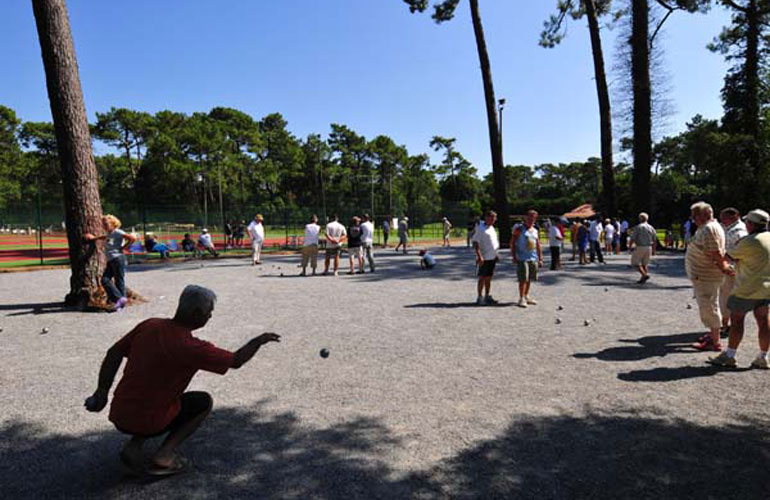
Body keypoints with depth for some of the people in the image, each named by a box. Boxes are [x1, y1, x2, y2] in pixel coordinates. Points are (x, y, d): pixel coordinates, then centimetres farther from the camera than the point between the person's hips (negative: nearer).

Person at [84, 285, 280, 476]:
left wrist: (102, 391, 8)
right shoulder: (190, 347, -20)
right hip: (147, 423, -6)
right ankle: (164, 454, 0)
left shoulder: (149, 325, -2)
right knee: (203, 401, 12)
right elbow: (236, 361, -13)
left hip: (118, 416, 6)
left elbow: (114, 353, 4)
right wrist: (259, 340, 2)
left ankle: (133, 446, 13)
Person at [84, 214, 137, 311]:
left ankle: (121, 301, 0)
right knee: (105, 280, -3)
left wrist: (123, 247, -11)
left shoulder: (118, 232, -8)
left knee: (119, 281, -5)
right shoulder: (108, 234, 18)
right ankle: (119, 299, -3)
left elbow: (133, 238, -19)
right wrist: (94, 238, 35)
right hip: (110, 261, 8)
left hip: (118, 259, -8)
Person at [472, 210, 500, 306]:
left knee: (488, 278, 12)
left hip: (492, 257, 8)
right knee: (482, 278, -4)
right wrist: (479, 256, -23)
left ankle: (487, 297, 19)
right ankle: (479, 298, 2)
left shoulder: (492, 228, 17)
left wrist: (496, 255, 20)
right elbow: (475, 243, -16)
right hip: (484, 258, -8)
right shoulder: (480, 229, -10)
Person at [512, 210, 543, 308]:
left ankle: (526, 296, 23)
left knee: (529, 279, 11)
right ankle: (522, 298, -4)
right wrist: (514, 257, -13)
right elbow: (512, 243, -7)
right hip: (522, 258, -6)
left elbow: (538, 246, 18)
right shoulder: (519, 229, -3)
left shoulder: (536, 231, 14)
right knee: (523, 279, -9)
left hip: (533, 258, 6)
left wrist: (540, 259, 13)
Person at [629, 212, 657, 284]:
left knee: (635, 263, 4)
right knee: (644, 264, 15)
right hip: (649, 248, 6)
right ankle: (642, 279, 9)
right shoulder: (651, 227, 8)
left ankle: (645, 275, -15)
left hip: (640, 247, -6)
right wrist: (653, 250, 16)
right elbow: (655, 240, 10)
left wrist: (630, 246, 0)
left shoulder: (638, 227, -8)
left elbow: (633, 238, -13)